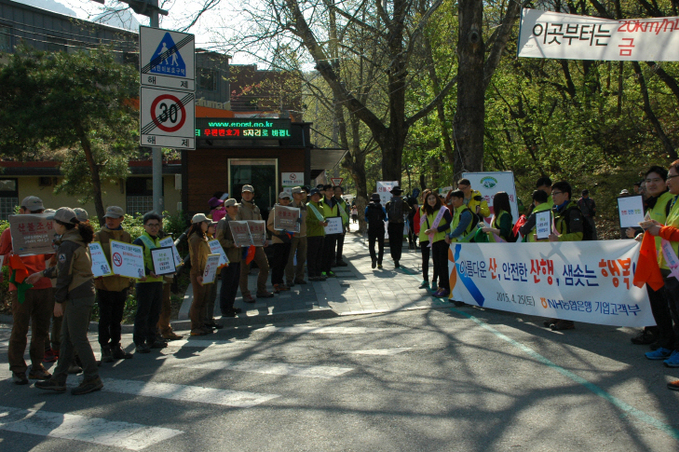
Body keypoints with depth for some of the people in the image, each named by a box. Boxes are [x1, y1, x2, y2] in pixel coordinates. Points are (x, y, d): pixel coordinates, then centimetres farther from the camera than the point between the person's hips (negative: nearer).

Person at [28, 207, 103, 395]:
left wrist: (58, 301, -11)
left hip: (77, 296, -10)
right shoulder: (78, 241, 14)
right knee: (67, 338, 13)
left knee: (78, 339, -2)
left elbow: (64, 275, -16)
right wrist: (42, 273, 30)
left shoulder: (68, 245, -16)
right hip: (85, 292, 10)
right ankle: (58, 380, 19)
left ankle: (92, 379, 5)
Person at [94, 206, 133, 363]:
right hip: (105, 283, -4)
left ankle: (116, 347, 21)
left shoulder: (126, 236, 11)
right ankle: (105, 350, 8)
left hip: (122, 283, 4)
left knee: (117, 318, 12)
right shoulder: (99, 236, -2)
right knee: (105, 318, 0)